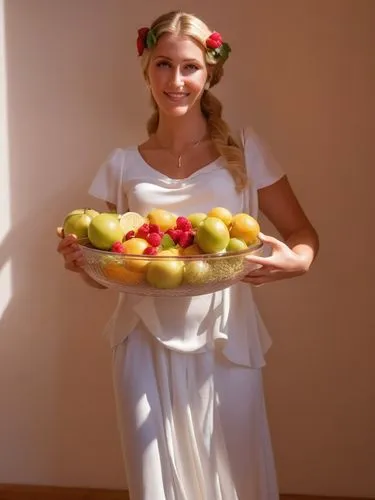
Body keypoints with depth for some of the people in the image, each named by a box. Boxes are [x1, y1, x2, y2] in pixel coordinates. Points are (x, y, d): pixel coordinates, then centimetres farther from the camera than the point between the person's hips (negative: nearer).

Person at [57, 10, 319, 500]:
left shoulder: (243, 149, -1)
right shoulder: (123, 165, 3)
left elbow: (302, 232, 2)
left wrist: (298, 260, -21)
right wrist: (80, 259, -13)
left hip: (225, 342, -1)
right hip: (146, 346, 1)